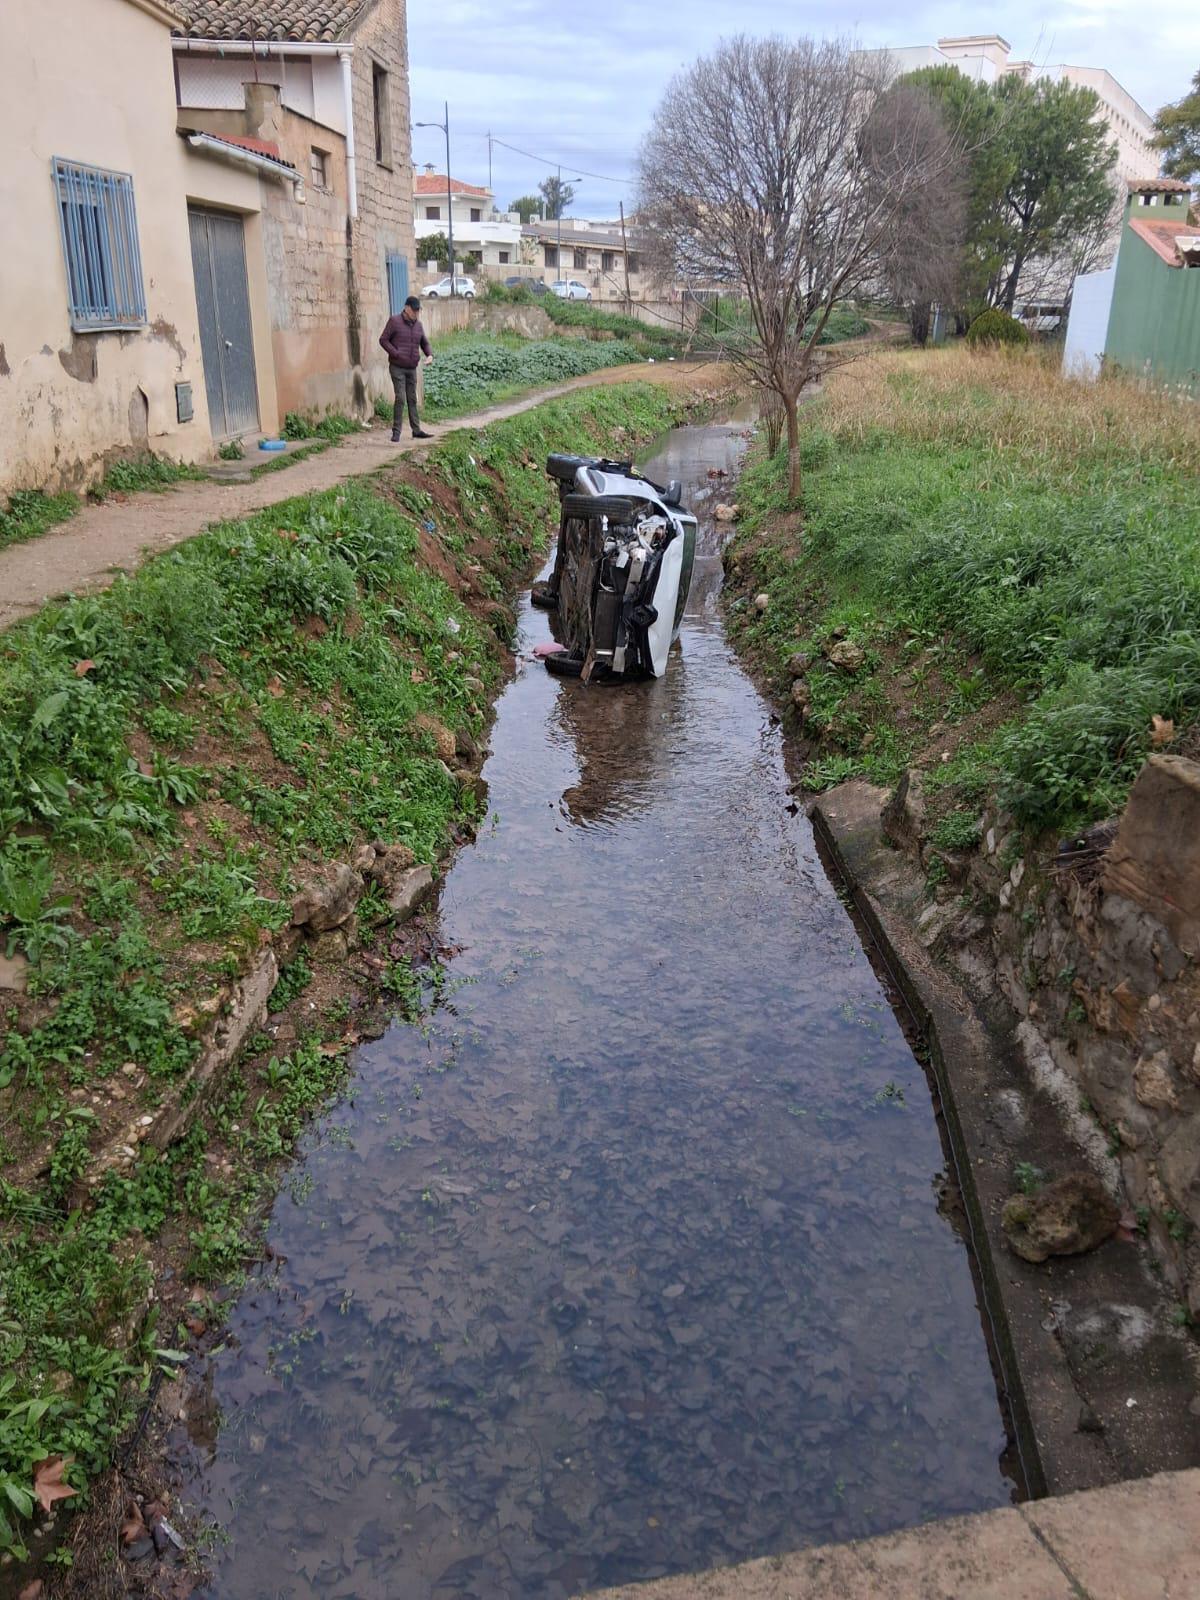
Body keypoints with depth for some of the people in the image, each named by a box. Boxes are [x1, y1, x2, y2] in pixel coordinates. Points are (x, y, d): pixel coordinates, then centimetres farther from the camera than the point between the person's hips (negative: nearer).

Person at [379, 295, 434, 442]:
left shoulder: (418, 325, 8)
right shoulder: (394, 321, -7)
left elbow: (424, 343, 17)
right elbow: (383, 340, -6)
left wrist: (430, 355, -3)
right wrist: (396, 354, -16)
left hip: (412, 369, 5)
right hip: (397, 368, -5)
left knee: (412, 399, 10)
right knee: (400, 398, -12)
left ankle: (416, 430, 14)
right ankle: (396, 432, -8)